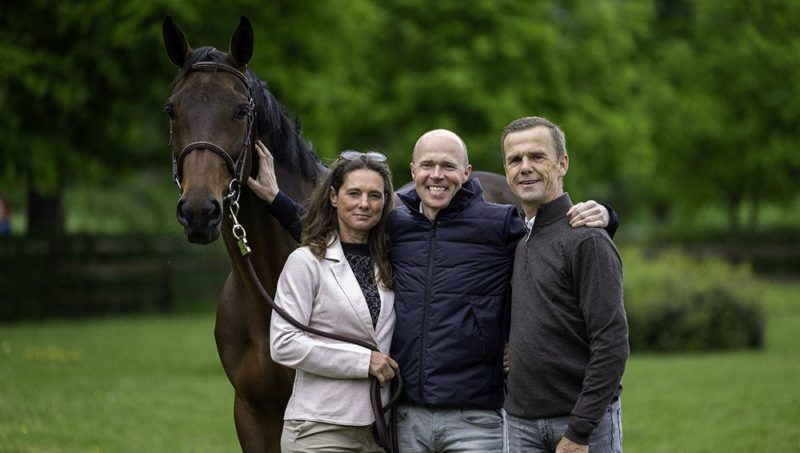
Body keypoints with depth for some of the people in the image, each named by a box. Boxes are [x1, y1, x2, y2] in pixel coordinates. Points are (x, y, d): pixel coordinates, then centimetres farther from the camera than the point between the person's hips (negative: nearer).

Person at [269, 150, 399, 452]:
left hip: (378, 426, 5)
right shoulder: (307, 262, -6)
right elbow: (283, 345, -12)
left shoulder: (386, 263, 11)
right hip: (321, 428, -5)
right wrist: (363, 360, -14)